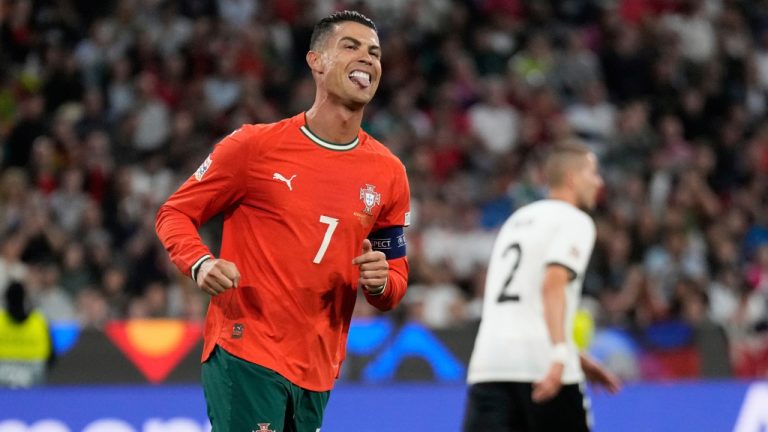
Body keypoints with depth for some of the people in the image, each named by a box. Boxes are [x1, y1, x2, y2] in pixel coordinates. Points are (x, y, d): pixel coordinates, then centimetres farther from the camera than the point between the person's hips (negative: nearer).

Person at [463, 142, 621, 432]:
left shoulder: (517, 220, 26)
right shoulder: (575, 221, 1)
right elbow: (553, 285, -17)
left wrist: (578, 360, 35)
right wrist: (560, 355, -27)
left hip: (487, 364, 6)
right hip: (541, 363, -6)